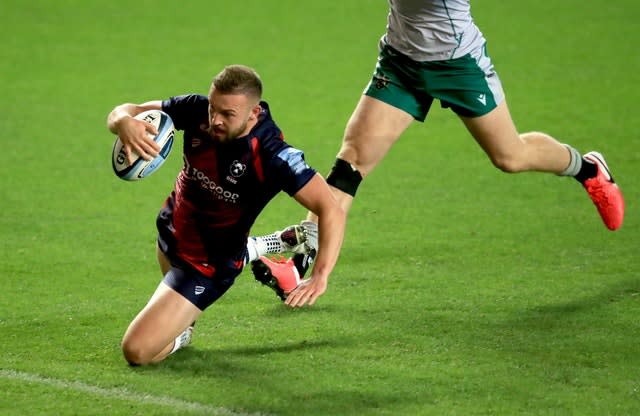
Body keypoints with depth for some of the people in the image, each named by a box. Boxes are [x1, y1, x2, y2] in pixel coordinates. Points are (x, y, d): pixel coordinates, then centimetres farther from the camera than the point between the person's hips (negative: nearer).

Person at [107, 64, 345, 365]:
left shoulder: (271, 155, -35)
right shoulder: (198, 110, -20)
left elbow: (331, 210, -38)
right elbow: (126, 112, -14)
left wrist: (319, 278, -51)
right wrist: (124, 123, -40)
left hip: (206, 265, -6)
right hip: (171, 231, 6)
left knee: (137, 350, -14)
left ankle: (181, 331, 16)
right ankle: (247, 251, 48)